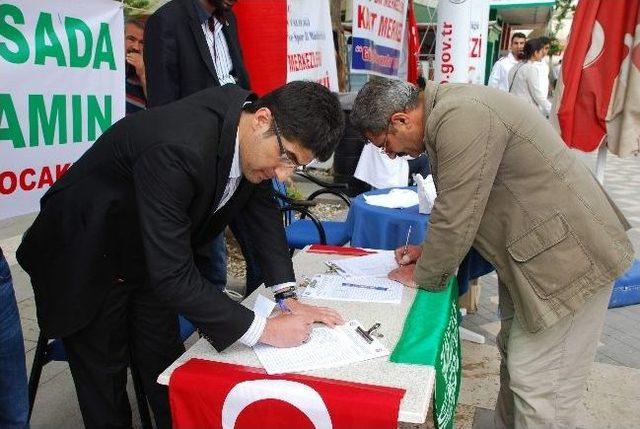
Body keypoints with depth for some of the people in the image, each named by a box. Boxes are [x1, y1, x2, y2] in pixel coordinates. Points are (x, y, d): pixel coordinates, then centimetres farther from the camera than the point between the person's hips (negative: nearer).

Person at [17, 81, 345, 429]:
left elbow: (263, 209, -2)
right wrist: (263, 330, -31)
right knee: (104, 381, 8)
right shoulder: (176, 150, -39)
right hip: (84, 263, -6)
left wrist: (288, 298, -9)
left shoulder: (251, 130, -15)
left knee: (166, 371, 13)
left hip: (147, 255, 6)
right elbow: (173, 277, -38)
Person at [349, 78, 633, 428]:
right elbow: (461, 205, 16)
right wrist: (430, 250, 9)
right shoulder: (447, 109, 8)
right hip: (535, 250, 10)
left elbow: (455, 218, -23)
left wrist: (422, 275, -7)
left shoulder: (460, 119, -25)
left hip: (566, 254, -10)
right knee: (514, 358, 21)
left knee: (538, 386, -1)